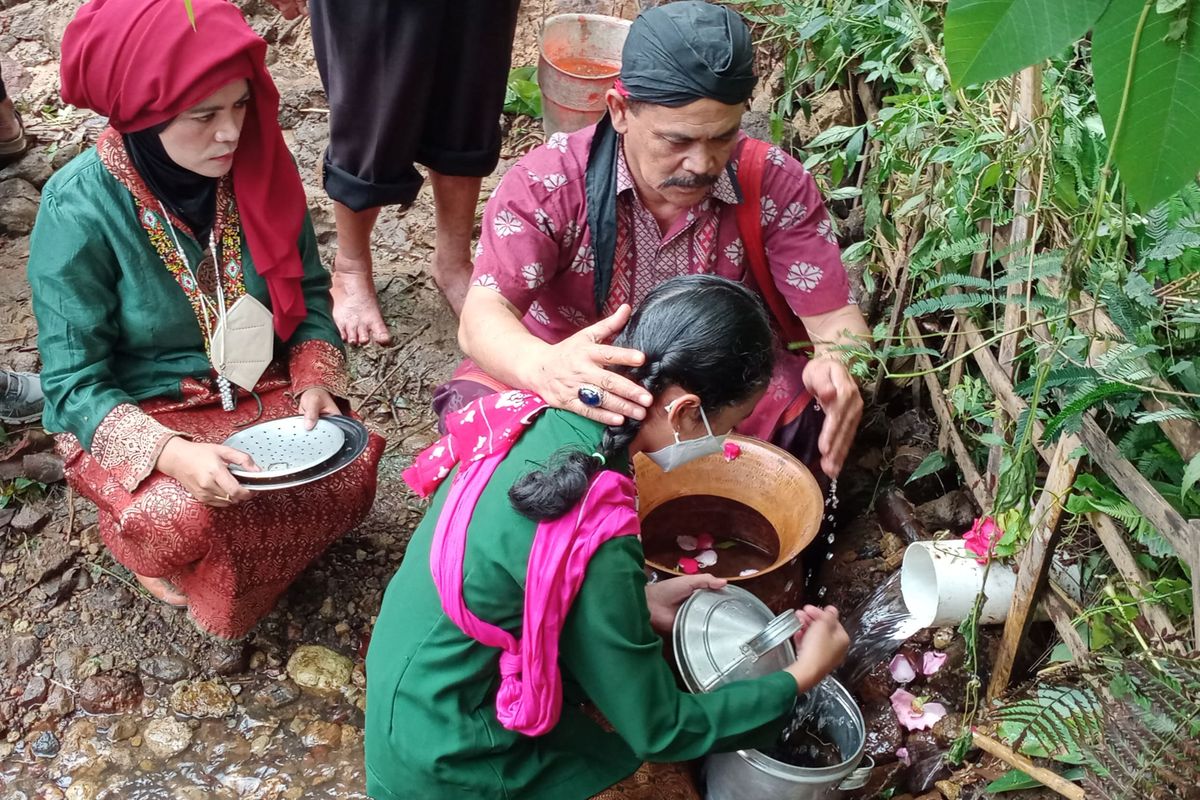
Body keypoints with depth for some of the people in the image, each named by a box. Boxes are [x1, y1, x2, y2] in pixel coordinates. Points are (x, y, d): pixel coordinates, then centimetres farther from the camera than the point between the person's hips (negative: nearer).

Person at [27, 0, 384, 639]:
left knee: (351, 469, -19)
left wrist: (315, 381, -15)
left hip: (256, 387, 4)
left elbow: (306, 288, 3)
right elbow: (73, 383, -19)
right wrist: (172, 453, -35)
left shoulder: (255, 165, -11)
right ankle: (137, 539, 7)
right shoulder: (79, 210, -23)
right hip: (133, 414, -4)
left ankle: (208, 580, 8)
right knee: (185, 520, -32)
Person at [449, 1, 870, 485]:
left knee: (816, 411, -26)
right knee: (474, 405, -30)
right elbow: (482, 315, -31)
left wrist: (836, 367, -42)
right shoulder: (547, 182, -21)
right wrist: (543, 368, -56)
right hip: (580, 388, -1)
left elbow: (834, 316, -15)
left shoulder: (775, 185, -15)